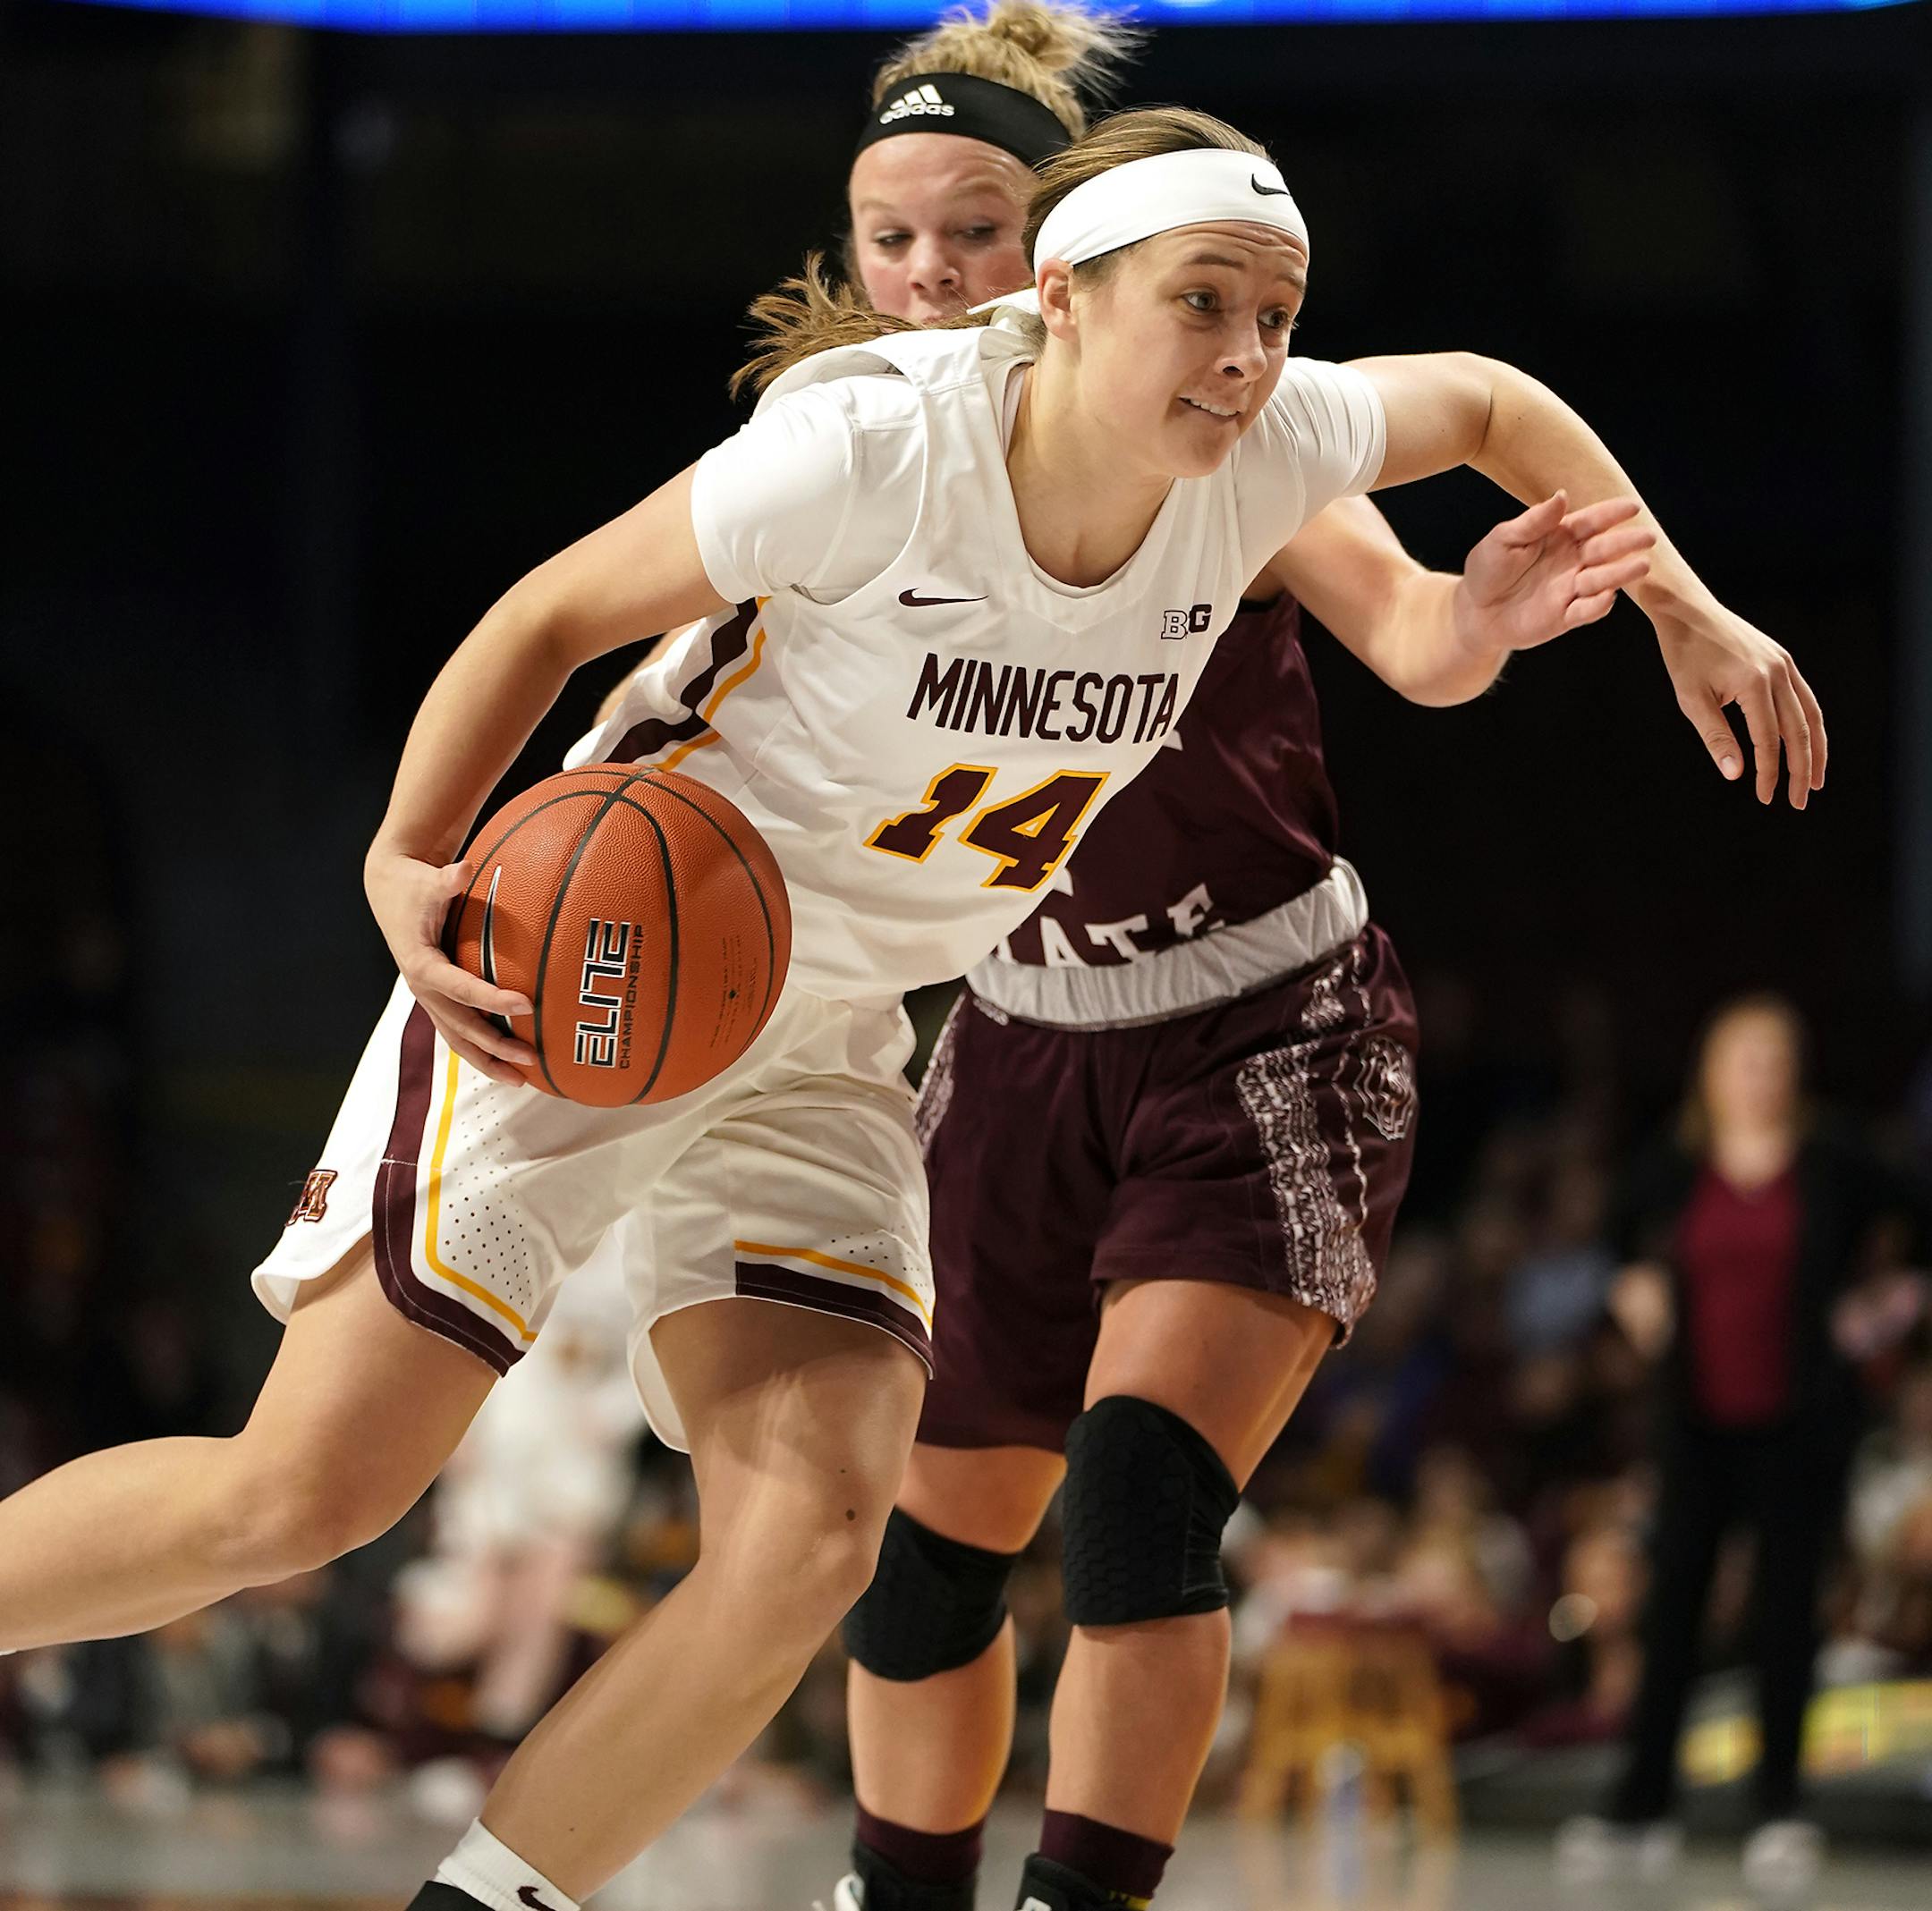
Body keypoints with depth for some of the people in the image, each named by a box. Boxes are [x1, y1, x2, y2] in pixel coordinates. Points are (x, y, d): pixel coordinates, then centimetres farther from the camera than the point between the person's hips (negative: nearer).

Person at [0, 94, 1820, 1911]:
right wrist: (409, 863, -27)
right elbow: (553, 613, -14)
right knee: (303, 1495, -12)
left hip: (821, 1055, 5)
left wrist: (1687, 608, 12)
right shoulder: (875, 450, -24)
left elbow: (1483, 400, 13)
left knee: (811, 1537, -15)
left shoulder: (1263, 457, -9)